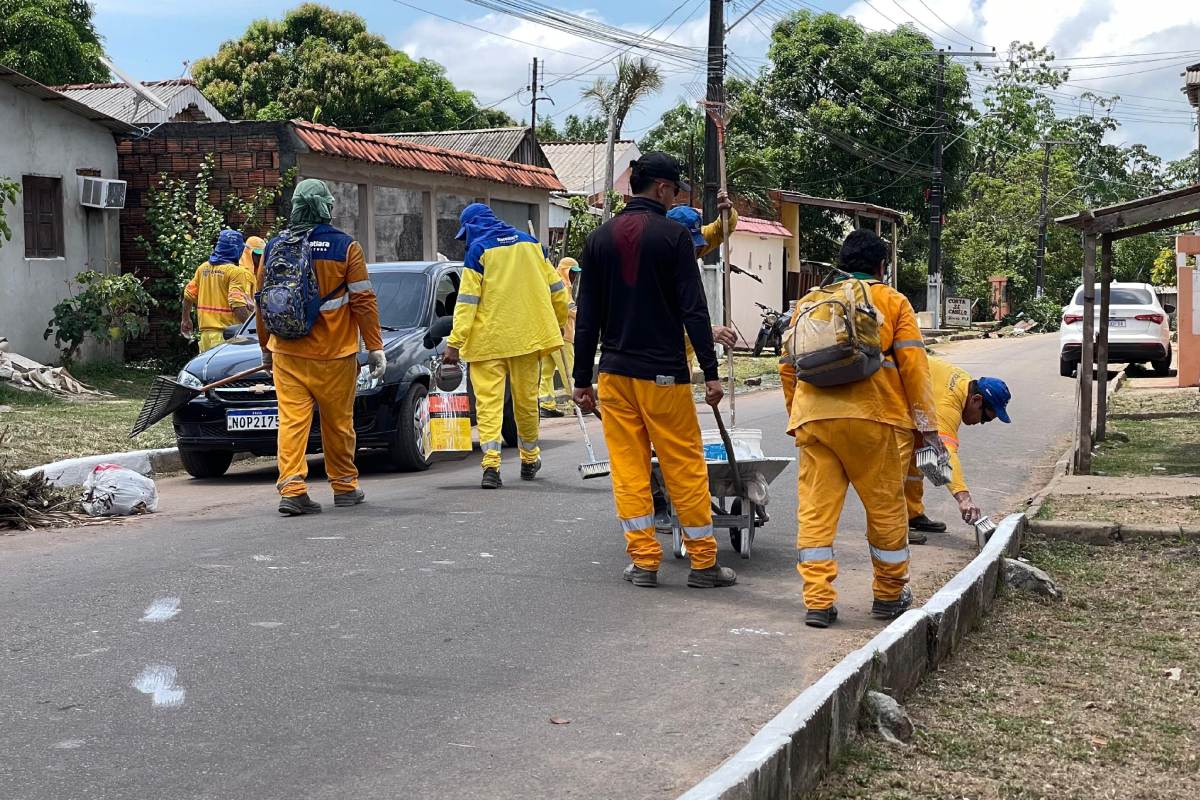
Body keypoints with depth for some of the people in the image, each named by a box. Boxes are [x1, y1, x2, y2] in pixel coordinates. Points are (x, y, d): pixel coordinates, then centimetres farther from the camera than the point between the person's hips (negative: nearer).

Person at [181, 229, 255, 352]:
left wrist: (186, 319, 30)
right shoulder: (236, 272, -12)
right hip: (226, 333, -8)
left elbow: (189, 295, 18)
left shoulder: (203, 268, 12)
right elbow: (237, 305, -22)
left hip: (205, 331, 8)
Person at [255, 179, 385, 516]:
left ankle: (291, 488, -13)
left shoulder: (273, 248, 4)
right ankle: (344, 487, 21)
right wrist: (375, 347, 1)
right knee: (338, 422, 9)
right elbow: (363, 301, -5)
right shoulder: (346, 247, -4)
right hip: (334, 354, -2)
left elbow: (263, 302, 11)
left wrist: (266, 348, 22)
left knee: (291, 420, -1)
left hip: (286, 353, 2)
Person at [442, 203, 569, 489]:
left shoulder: (478, 250, -6)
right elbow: (555, 287, 13)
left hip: (488, 340, -4)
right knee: (526, 398, 16)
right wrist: (561, 321, 27)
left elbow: (467, 301, -12)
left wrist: (455, 343, -13)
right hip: (527, 336, 5)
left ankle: (491, 464, -18)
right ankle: (529, 460, 31)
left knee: (488, 401, -4)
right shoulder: (529, 243, 10)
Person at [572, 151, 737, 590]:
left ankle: (644, 561, 8)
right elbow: (693, 309, -11)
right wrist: (710, 371, -8)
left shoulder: (600, 238, 8)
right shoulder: (673, 234, -6)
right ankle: (703, 562, 8)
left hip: (614, 372, 4)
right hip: (664, 373, -4)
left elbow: (587, 315, 9)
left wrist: (582, 378, 13)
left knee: (628, 469, 7)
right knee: (686, 467, 3)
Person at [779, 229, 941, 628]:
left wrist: (794, 415, 28)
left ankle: (817, 601, 0)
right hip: (870, 417, -3)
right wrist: (927, 425, 3)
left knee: (815, 510, 3)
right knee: (886, 506, 11)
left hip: (813, 417, 3)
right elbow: (913, 365, 2)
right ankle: (889, 595, 23)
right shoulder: (892, 302, 11)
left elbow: (788, 366, 18)